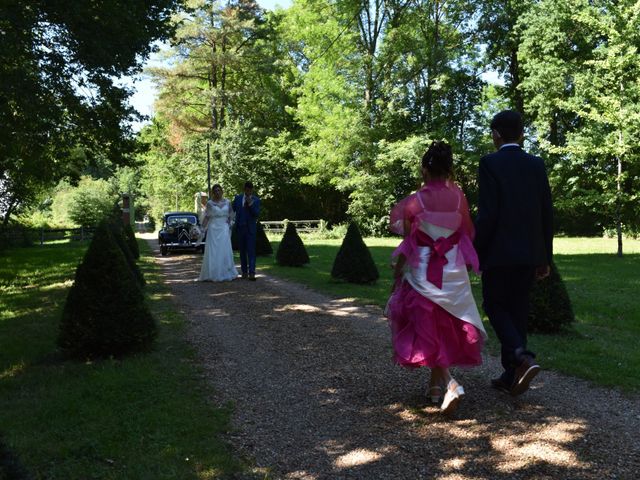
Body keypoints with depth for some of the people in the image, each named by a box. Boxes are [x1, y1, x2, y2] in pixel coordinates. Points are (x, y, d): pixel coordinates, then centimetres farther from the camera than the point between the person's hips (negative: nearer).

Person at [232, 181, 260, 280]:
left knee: (251, 251, -8)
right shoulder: (238, 198, 6)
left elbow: (257, 214, -9)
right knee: (242, 251, 9)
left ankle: (251, 273, -13)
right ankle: (244, 271, 17)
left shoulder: (256, 200, 0)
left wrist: (251, 204, -19)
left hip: (250, 228, -3)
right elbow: (232, 211, 13)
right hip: (240, 228, 3)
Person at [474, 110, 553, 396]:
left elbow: (487, 214, -15)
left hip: (499, 253, -5)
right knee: (517, 310, 12)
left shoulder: (490, 163, -8)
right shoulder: (537, 165, 7)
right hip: (530, 253, 5)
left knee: (494, 306, 9)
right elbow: (547, 214, 7)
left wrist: (475, 253, -6)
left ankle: (522, 357, -12)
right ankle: (511, 377, 18)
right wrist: (545, 257, 14)